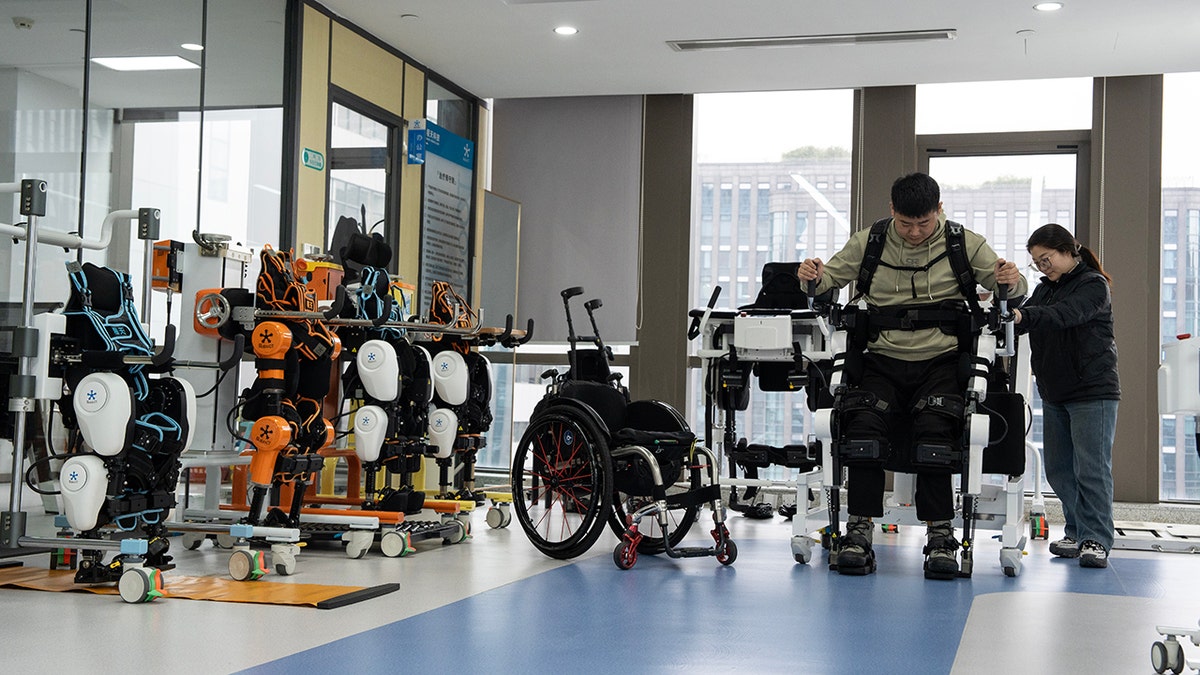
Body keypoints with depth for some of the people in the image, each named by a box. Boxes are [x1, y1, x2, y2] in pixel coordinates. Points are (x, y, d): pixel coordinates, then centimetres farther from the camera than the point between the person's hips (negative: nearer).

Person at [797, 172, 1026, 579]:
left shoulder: (964, 245, 4)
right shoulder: (867, 244, 7)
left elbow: (1011, 290, 8)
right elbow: (831, 277, 13)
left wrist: (1012, 281, -18)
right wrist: (812, 276, -12)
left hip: (940, 362, -1)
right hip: (883, 361, 1)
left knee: (933, 431, -27)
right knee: (863, 426, -24)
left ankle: (940, 536, -18)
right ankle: (859, 530, -17)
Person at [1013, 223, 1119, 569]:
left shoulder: (1094, 285, -7)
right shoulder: (1046, 289, 17)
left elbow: (1065, 315, -25)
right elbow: (1027, 318, 5)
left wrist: (1023, 316, -42)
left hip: (1093, 392, -7)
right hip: (1054, 393, 8)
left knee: (1091, 468, -9)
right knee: (1058, 469, 7)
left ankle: (1096, 540, -5)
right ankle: (1076, 533, 17)